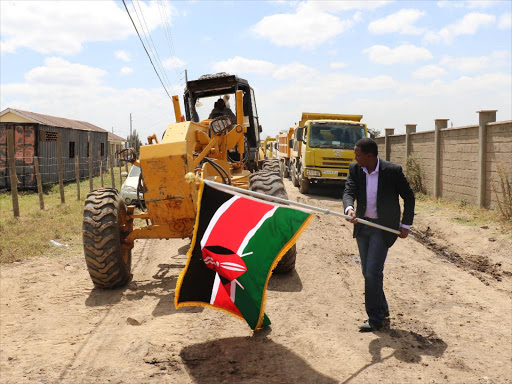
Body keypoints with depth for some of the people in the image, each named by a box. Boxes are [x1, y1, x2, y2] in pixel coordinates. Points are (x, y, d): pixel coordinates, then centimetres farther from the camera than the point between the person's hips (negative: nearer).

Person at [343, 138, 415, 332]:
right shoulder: (355, 169, -2)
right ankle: (382, 310, 32)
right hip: (363, 226, 6)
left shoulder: (392, 171, -15)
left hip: (383, 228, -5)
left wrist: (405, 225, -5)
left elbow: (409, 197, -4)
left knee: (373, 272, -10)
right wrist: (349, 208, -34)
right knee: (367, 272, 13)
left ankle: (375, 318, 3)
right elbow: (348, 192, -12)